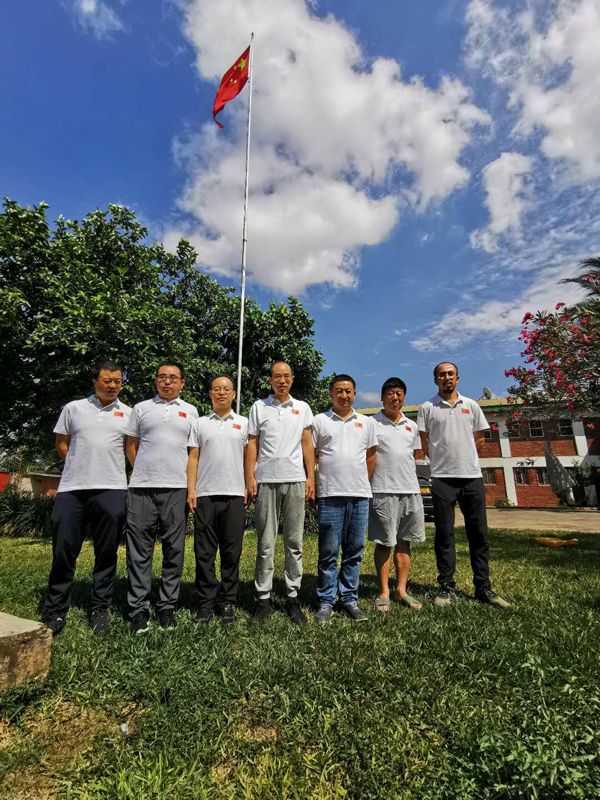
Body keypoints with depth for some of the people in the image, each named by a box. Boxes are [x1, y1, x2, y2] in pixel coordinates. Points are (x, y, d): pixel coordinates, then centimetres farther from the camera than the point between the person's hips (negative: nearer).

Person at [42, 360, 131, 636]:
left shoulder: (128, 413, 8)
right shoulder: (73, 408, 10)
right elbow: (61, 444, 14)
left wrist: (108, 470, 6)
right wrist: (81, 467, 9)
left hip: (111, 490, 0)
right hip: (71, 489, 1)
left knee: (106, 554, 6)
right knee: (63, 551, 6)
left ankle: (100, 610, 20)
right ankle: (55, 611, 22)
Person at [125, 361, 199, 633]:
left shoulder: (190, 411, 12)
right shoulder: (141, 408, 11)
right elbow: (131, 445, 13)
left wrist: (191, 481, 6)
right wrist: (144, 471, 7)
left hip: (177, 488, 0)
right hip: (142, 488, 0)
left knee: (174, 550, 6)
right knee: (139, 549, 3)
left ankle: (167, 606, 19)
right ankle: (138, 608, 15)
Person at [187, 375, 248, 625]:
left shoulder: (243, 423, 9)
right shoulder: (200, 424, 10)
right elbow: (193, 458, 7)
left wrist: (249, 488, 0)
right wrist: (191, 490, -2)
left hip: (234, 495, 0)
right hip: (205, 494, 1)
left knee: (232, 552, 6)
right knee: (204, 551, 6)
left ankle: (228, 601, 19)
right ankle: (206, 601, 19)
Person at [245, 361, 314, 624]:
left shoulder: (302, 408, 12)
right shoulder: (259, 407, 8)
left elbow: (307, 444, 10)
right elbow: (252, 444, 6)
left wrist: (311, 478, 3)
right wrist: (250, 478, -2)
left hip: (295, 481, 1)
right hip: (266, 481, -1)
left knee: (294, 543, 6)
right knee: (266, 543, 4)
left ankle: (293, 597, 18)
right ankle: (263, 598, 15)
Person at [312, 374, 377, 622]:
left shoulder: (366, 422, 13)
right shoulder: (320, 421, 4)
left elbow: (371, 455, 18)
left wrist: (363, 481, 12)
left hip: (360, 495, 3)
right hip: (330, 495, -3)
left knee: (354, 551, 11)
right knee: (328, 552, 4)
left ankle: (349, 599, 24)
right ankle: (326, 601, 17)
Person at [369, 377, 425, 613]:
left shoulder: (411, 426, 14)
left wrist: (403, 472, 13)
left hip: (410, 490, 5)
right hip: (383, 491, -5)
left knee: (404, 542, 11)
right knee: (384, 543, 3)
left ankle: (401, 590, 22)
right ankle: (384, 592, 15)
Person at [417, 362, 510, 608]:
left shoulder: (471, 405, 10)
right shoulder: (427, 408, 3)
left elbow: (479, 440, 14)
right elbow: (425, 445, 4)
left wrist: (464, 459, 9)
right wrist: (444, 461, 5)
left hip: (472, 476, 3)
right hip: (442, 478, -2)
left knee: (478, 533, 8)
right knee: (444, 534, 3)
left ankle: (483, 587, 19)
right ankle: (447, 587, 12)